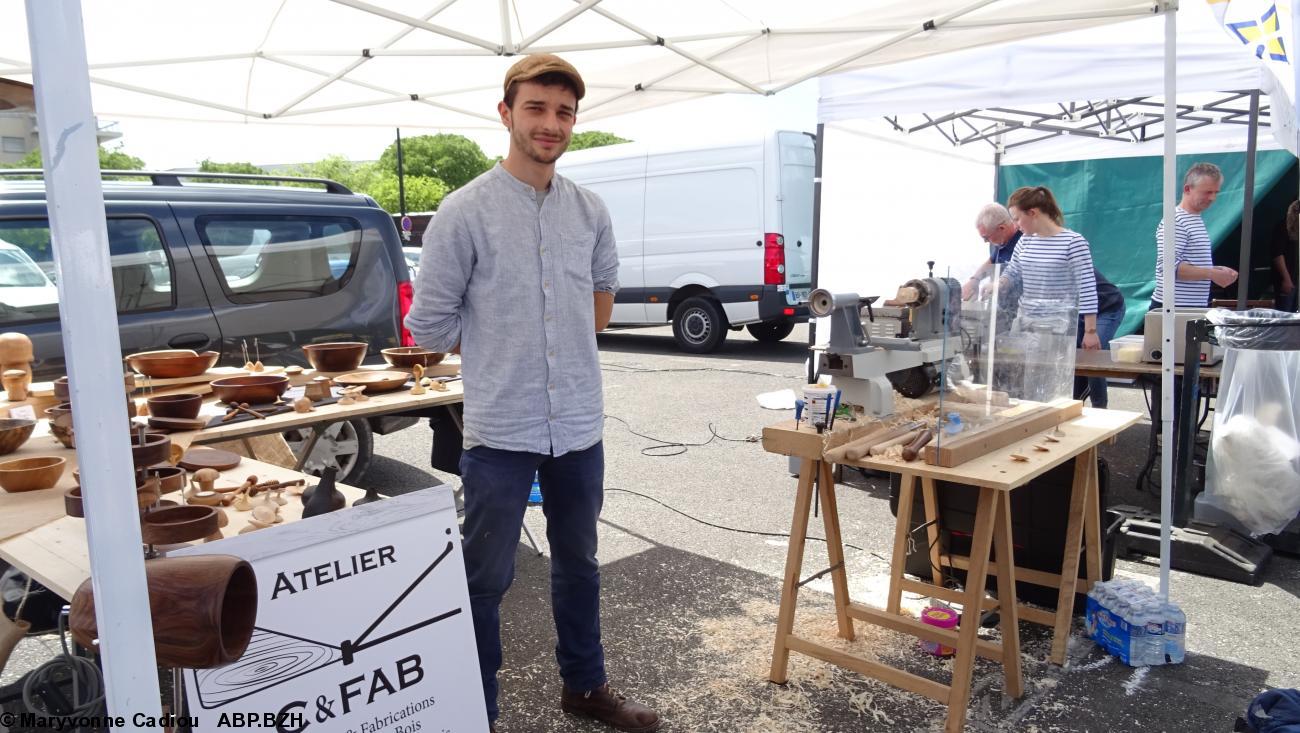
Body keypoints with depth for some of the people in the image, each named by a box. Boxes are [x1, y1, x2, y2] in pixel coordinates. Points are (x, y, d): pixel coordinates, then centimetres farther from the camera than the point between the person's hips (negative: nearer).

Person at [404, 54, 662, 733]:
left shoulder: (591, 211, 3)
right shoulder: (465, 211, -10)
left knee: (579, 563, 19)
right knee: (486, 579, 6)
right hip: (500, 430, -4)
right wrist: (498, 353, 4)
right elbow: (429, 322, -5)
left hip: (580, 426, 5)